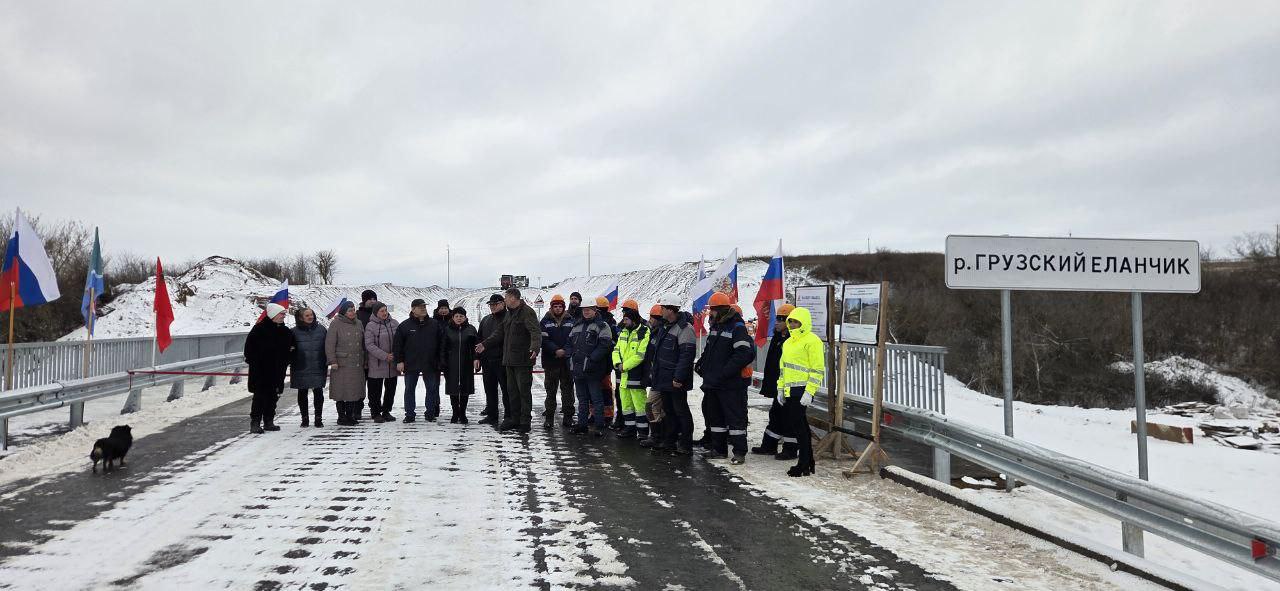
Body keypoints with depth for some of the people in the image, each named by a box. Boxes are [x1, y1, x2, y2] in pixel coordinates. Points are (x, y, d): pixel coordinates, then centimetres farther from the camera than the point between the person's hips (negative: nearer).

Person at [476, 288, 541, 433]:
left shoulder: (527, 312, -12)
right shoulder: (509, 314, 16)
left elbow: (536, 332, -23)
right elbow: (500, 333, 24)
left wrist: (535, 347, -39)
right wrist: (485, 344, 20)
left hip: (523, 361, -9)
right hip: (509, 360, 9)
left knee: (524, 391, -2)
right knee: (512, 391, 13)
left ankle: (525, 421, 4)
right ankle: (515, 419, 22)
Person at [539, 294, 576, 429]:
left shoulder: (570, 320, 6)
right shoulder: (546, 321, 2)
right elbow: (544, 340, -6)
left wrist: (565, 351, -13)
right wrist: (556, 350, -16)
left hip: (567, 361, 1)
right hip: (550, 361, -1)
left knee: (567, 389, 5)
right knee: (551, 390, 4)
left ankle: (568, 416, 12)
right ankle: (549, 417, 9)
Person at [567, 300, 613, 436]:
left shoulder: (601, 326, -5)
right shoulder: (577, 326, 17)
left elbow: (605, 345, -15)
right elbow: (570, 342, 24)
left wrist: (591, 359, -19)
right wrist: (571, 357, 7)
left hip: (593, 370, -7)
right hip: (578, 369, 7)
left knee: (597, 399, -4)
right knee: (582, 398, 15)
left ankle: (599, 425, 0)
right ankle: (582, 424, 22)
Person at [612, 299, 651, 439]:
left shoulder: (644, 332, -11)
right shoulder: (623, 332, 15)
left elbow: (640, 355, -17)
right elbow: (616, 349, 16)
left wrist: (625, 366, -15)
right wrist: (617, 362, -4)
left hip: (636, 374, -8)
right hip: (623, 375, 8)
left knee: (639, 403, -5)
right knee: (625, 403, 14)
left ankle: (643, 430, 4)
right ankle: (630, 428, 24)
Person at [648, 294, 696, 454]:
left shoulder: (684, 327, -17)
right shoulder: (665, 326, 14)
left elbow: (686, 355, -22)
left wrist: (679, 377, -24)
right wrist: (653, 371, 19)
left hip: (676, 380, -9)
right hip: (663, 378, 9)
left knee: (681, 411, -1)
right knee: (668, 410, 16)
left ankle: (685, 444, 6)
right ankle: (671, 440, 26)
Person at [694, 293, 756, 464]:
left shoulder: (737, 328, -14)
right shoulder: (715, 326, 15)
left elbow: (744, 354, -23)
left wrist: (724, 372, -24)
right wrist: (701, 364, 10)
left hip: (731, 384, -9)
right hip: (713, 382, 10)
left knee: (735, 417, -3)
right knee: (714, 416, 16)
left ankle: (739, 452, 3)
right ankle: (718, 448, 27)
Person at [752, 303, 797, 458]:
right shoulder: (777, 338, 13)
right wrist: (767, 384, 20)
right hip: (777, 386, 10)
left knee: (788, 418, -1)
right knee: (775, 415, 18)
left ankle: (790, 450, 9)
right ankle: (769, 446, 28)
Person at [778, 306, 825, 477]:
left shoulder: (812, 341, -9)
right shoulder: (788, 342, 19)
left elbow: (818, 370, -14)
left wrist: (809, 392, -19)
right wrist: (781, 388, 19)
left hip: (802, 390, -9)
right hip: (790, 391, 9)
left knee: (797, 425, -9)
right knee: (800, 425, 12)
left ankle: (804, 465, -1)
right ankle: (808, 463, 21)